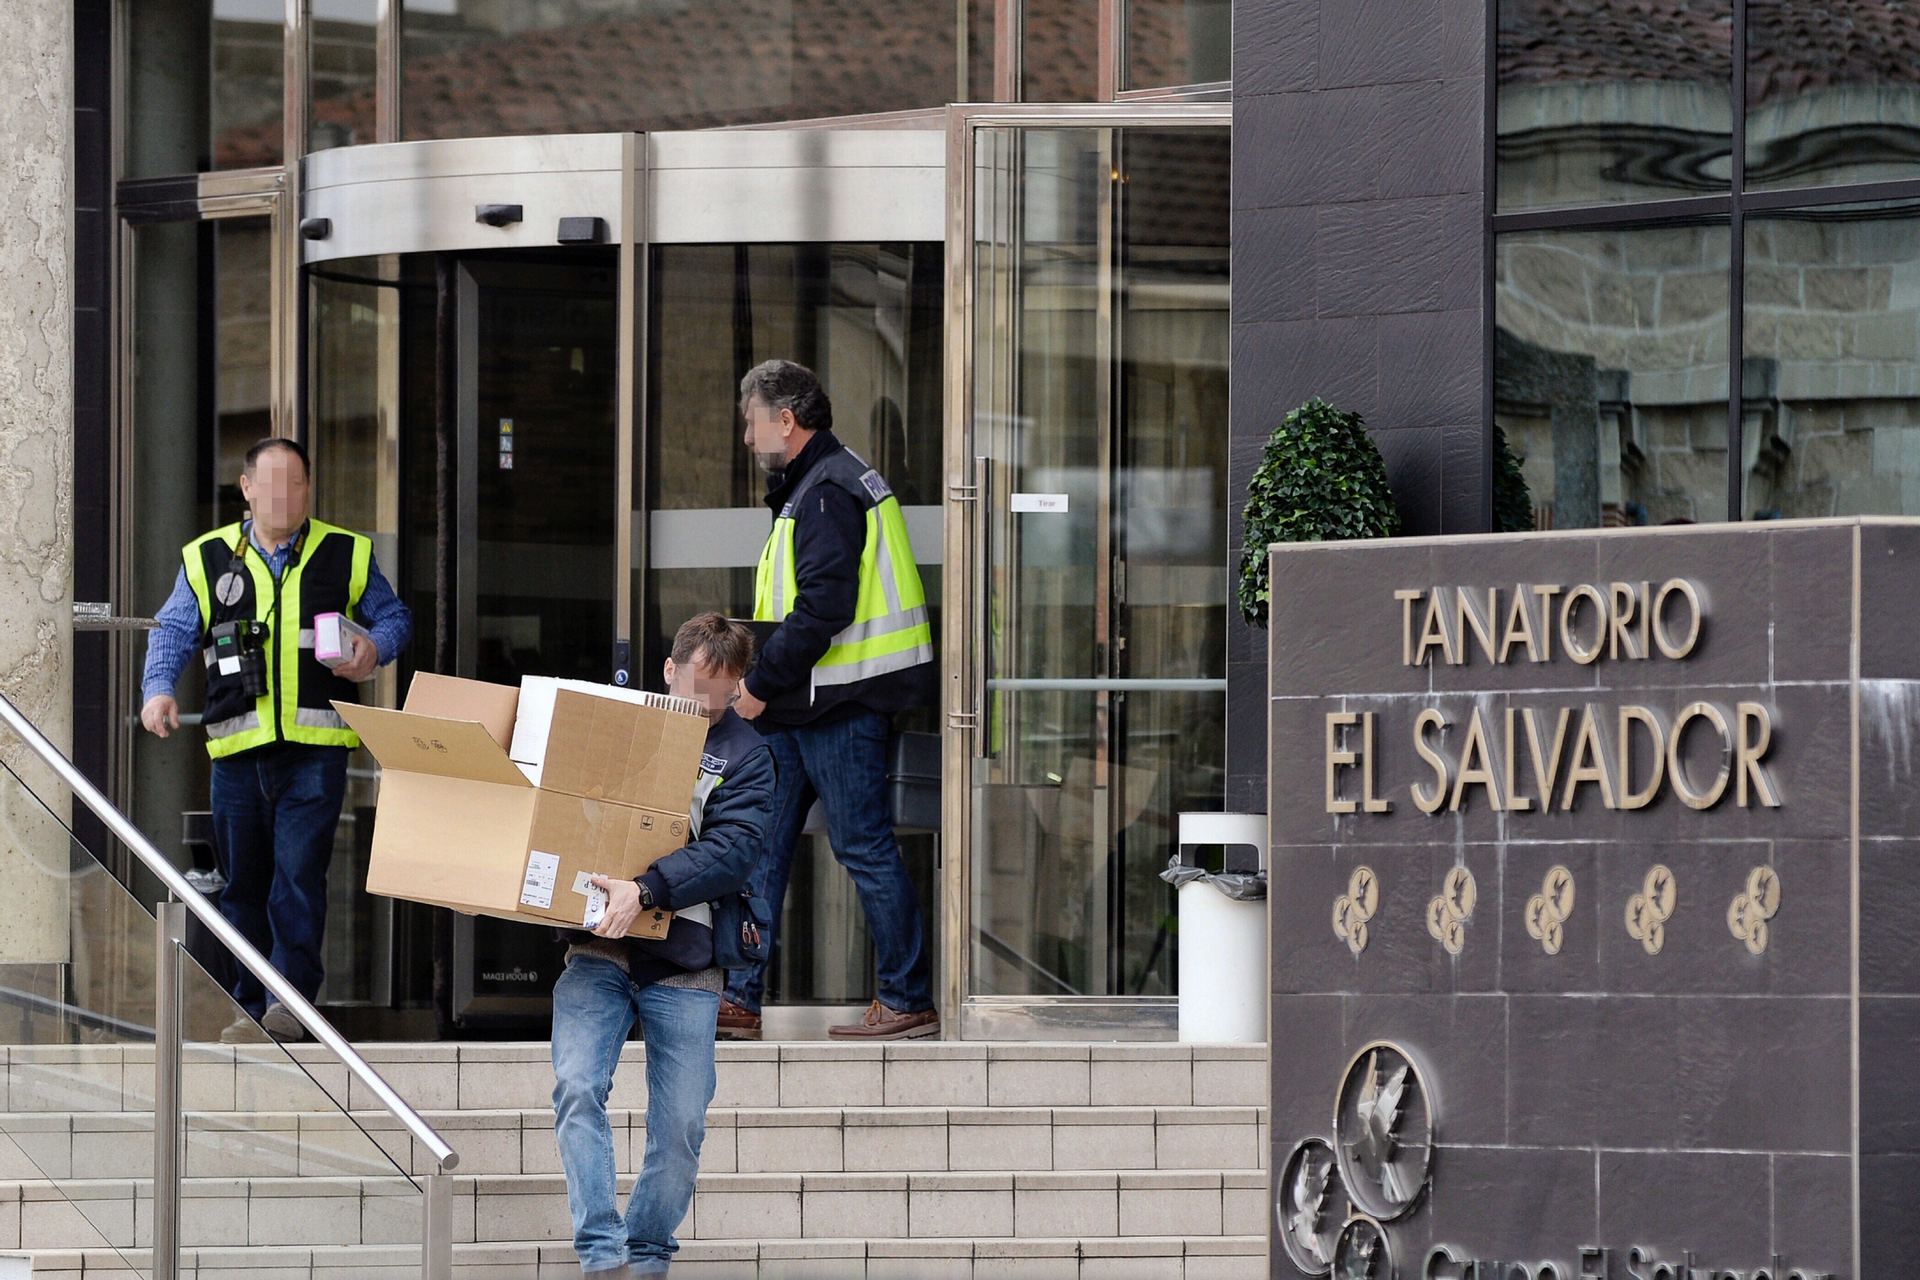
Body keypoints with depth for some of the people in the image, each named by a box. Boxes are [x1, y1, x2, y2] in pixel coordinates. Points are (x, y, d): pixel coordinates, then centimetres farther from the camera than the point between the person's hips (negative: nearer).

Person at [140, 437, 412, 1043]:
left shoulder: (347, 554, 8)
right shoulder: (206, 559, 10)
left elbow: (393, 617, 15)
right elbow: (173, 630, 11)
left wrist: (375, 647, -7)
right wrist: (158, 688, -7)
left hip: (314, 747, -2)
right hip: (238, 745, 2)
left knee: (299, 870, -14)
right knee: (243, 879, 6)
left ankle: (291, 994, -13)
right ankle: (251, 1005, 15)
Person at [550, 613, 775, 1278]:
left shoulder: (743, 755, 4)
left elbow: (734, 850, -11)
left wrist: (646, 891, -25)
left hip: (685, 959, -1)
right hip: (598, 949, 1)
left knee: (681, 1123, -3)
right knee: (577, 1087, -18)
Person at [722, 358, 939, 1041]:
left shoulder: (828, 495, -15)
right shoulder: (814, 486, 19)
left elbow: (823, 608, -23)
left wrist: (762, 683, -18)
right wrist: (764, 682, 15)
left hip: (837, 703, -11)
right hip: (806, 706, 11)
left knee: (864, 847, -5)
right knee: (763, 844, 10)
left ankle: (907, 1002, 0)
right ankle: (741, 1000, 13)